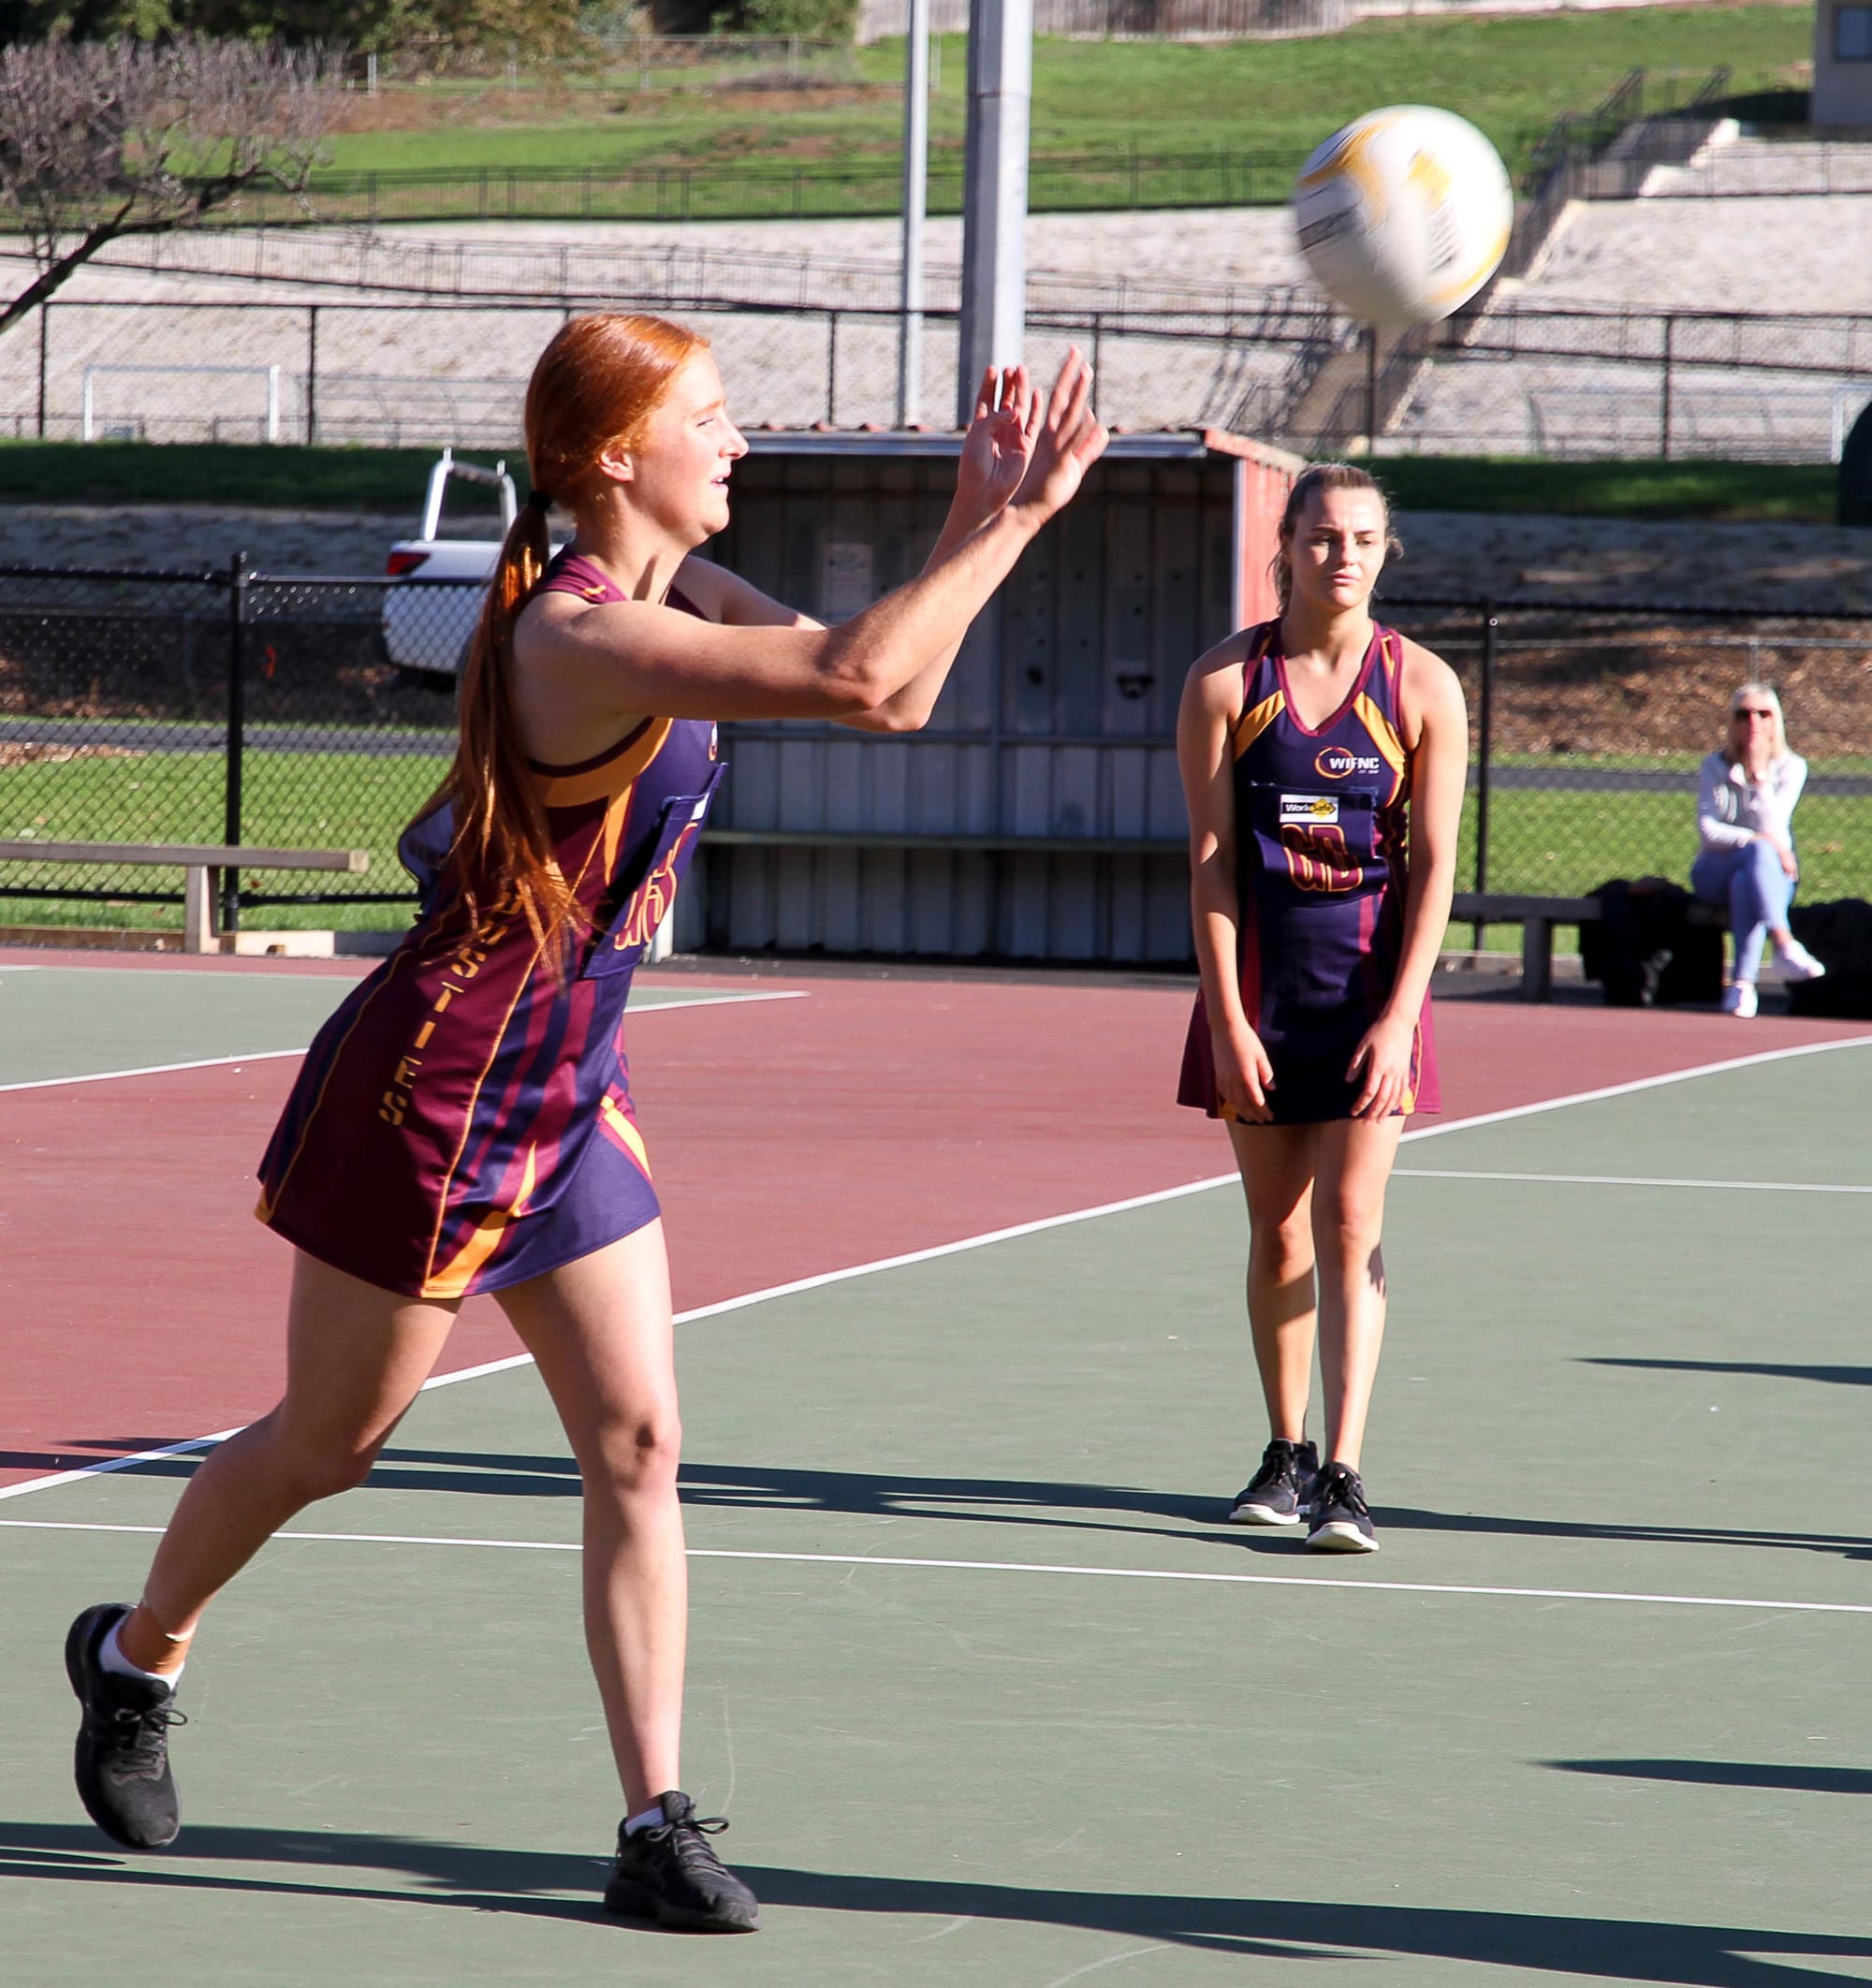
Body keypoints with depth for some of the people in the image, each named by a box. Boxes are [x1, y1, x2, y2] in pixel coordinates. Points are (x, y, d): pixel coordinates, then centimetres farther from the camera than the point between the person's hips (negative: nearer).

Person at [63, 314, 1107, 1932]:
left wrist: (981, 521, -7)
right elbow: (858, 677, -36)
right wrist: (1014, 519, -29)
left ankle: (658, 1823, 2)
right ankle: (136, 1654, 35)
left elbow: (893, 697, 5)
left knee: (637, 1444, 1)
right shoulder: (583, 637, -26)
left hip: (567, 1095, 9)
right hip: (437, 1085, -9)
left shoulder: (676, 598, 4)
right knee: (329, 1443, 9)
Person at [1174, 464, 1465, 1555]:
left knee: (1348, 1225, -9)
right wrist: (1227, 1016, -8)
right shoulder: (1226, 680, -2)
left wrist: (1398, 1019, -12)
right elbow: (1211, 856, -2)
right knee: (1277, 1232, 7)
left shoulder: (1423, 687, -3)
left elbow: (1434, 864, -4)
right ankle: (1288, 1450, 22)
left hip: (1374, 976, -1)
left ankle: (1343, 1474, -11)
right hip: (1261, 976, 1)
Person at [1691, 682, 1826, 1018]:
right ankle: (1784, 944, -53)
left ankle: (1742, 982, -48)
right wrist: (1762, 842, -21)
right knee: (1758, 852, -36)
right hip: (1716, 873, -1)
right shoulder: (1714, 767, 2)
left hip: (1772, 875, 1)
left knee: (1746, 884, -37)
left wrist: (1759, 773, -18)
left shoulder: (1791, 767, 2)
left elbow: (1771, 827, -11)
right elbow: (1709, 831, -9)